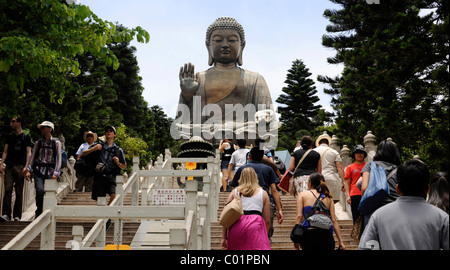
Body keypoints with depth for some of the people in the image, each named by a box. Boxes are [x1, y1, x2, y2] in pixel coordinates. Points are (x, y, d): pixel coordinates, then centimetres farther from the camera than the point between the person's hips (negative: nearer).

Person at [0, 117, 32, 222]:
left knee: (19, 192, -1)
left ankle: (17, 216, 3)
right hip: (9, 166, 3)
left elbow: (28, 153, 1)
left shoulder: (26, 137, 6)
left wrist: (26, 167, -11)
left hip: (20, 167, -3)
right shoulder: (9, 137, 17)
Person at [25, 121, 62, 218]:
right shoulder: (38, 143, 14)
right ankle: (39, 212, -4)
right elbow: (32, 157, 10)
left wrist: (56, 173, -10)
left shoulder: (56, 143, 6)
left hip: (50, 172, -1)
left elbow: (58, 159, 0)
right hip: (39, 171, 1)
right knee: (40, 190, -21)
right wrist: (28, 170, -2)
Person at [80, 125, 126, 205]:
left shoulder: (118, 150, 15)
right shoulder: (100, 146, 17)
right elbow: (82, 154, 15)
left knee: (113, 196, -22)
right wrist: (94, 148, -1)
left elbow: (124, 166, 21)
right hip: (99, 175, 1)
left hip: (110, 176, -1)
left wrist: (118, 163, 0)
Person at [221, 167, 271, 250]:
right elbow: (267, 221, 13)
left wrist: (224, 237, 14)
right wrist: (264, 237, 25)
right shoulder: (263, 193, 17)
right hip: (256, 225, -2)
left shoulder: (234, 192, 19)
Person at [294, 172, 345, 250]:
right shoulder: (328, 197, 17)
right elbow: (334, 220, 11)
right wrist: (341, 241, 11)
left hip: (308, 233, -1)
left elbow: (299, 216, 1)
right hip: (326, 234, 1)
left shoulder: (303, 194, 12)